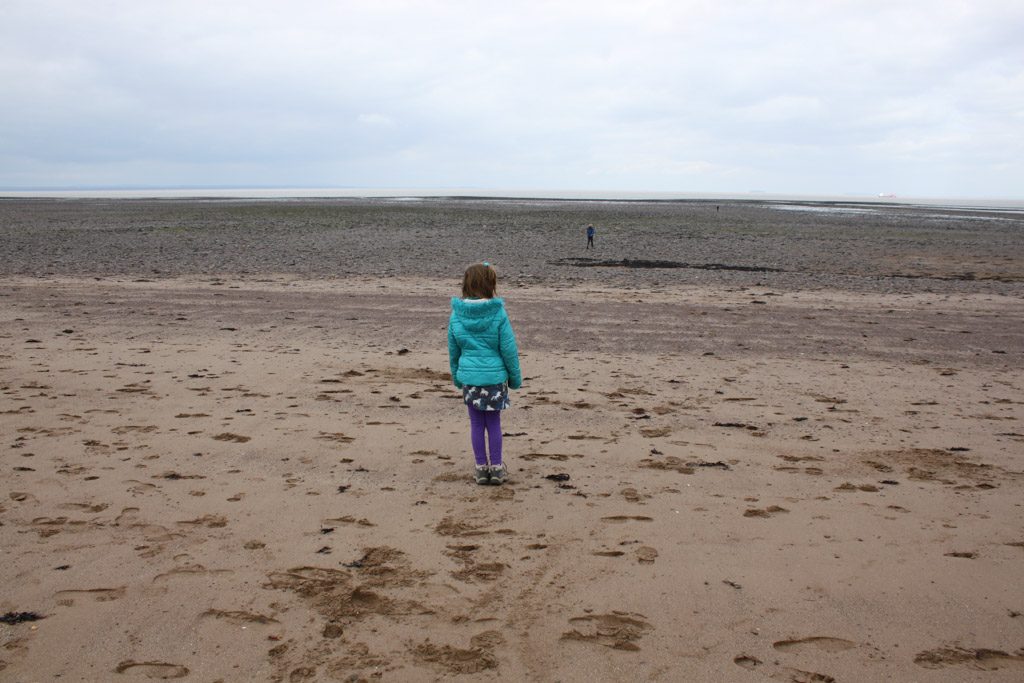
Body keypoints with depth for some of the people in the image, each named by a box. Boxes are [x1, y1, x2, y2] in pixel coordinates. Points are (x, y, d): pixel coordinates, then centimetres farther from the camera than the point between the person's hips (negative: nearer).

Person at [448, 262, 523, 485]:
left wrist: (456, 376, 21)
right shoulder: (498, 314, -13)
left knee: (476, 424, 10)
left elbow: (453, 350, 7)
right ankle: (496, 467, 18)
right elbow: (509, 349, -8)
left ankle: (481, 467, 18)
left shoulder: (456, 315, -3)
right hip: (495, 375, -2)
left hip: (468, 376, 2)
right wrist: (515, 377, 4)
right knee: (494, 423, 10)